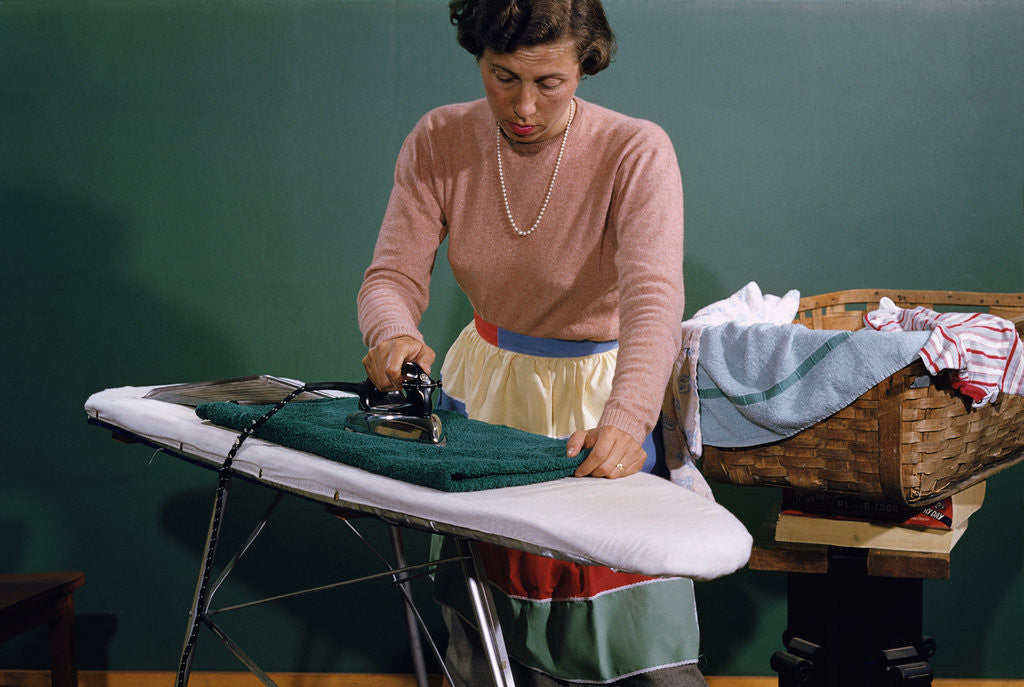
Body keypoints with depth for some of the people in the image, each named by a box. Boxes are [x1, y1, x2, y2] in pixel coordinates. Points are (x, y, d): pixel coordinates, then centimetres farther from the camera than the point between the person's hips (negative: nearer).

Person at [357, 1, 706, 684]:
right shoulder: (439, 142, -8)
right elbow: (394, 274, -10)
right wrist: (395, 335, -35)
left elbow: (653, 299, -31)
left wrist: (625, 419, -49)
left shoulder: (636, 152, -19)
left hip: (599, 391, -3)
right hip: (486, 383, 3)